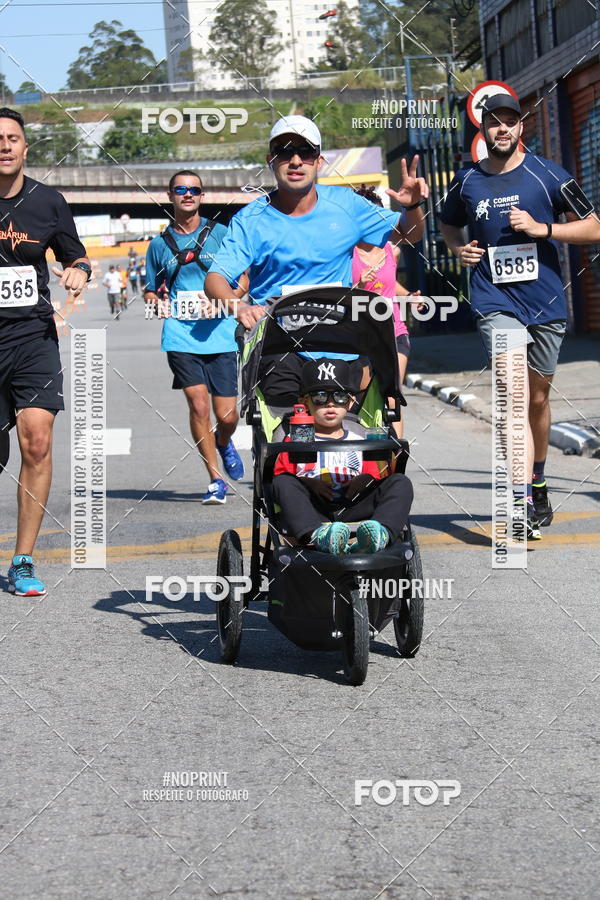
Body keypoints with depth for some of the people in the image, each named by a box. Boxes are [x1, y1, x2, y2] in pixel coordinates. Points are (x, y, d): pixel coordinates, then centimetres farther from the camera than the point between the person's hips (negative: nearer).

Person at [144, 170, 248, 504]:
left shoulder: (220, 234, 6)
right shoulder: (160, 244, 12)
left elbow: (245, 278, 6)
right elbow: (151, 290, 21)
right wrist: (156, 303, -2)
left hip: (220, 334, -1)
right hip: (180, 335, 1)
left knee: (227, 416, -1)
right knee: (199, 405, -13)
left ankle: (224, 442, 36)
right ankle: (216, 480, 1)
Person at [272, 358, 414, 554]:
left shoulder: (359, 442, 27)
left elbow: (374, 474, 18)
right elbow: (280, 477, 6)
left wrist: (365, 480, -5)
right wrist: (308, 483, -12)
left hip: (352, 511, 2)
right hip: (312, 512, -2)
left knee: (400, 483, -17)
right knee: (284, 483, -30)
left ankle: (381, 536, -49)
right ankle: (319, 536, -59)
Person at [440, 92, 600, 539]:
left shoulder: (546, 174, -1)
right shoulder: (467, 181, 6)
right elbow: (449, 225, 26)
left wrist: (542, 227, -14)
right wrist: (459, 248, 4)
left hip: (546, 303, 1)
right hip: (496, 302, -1)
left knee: (539, 397, 13)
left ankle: (537, 483, 36)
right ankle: (523, 504, -23)